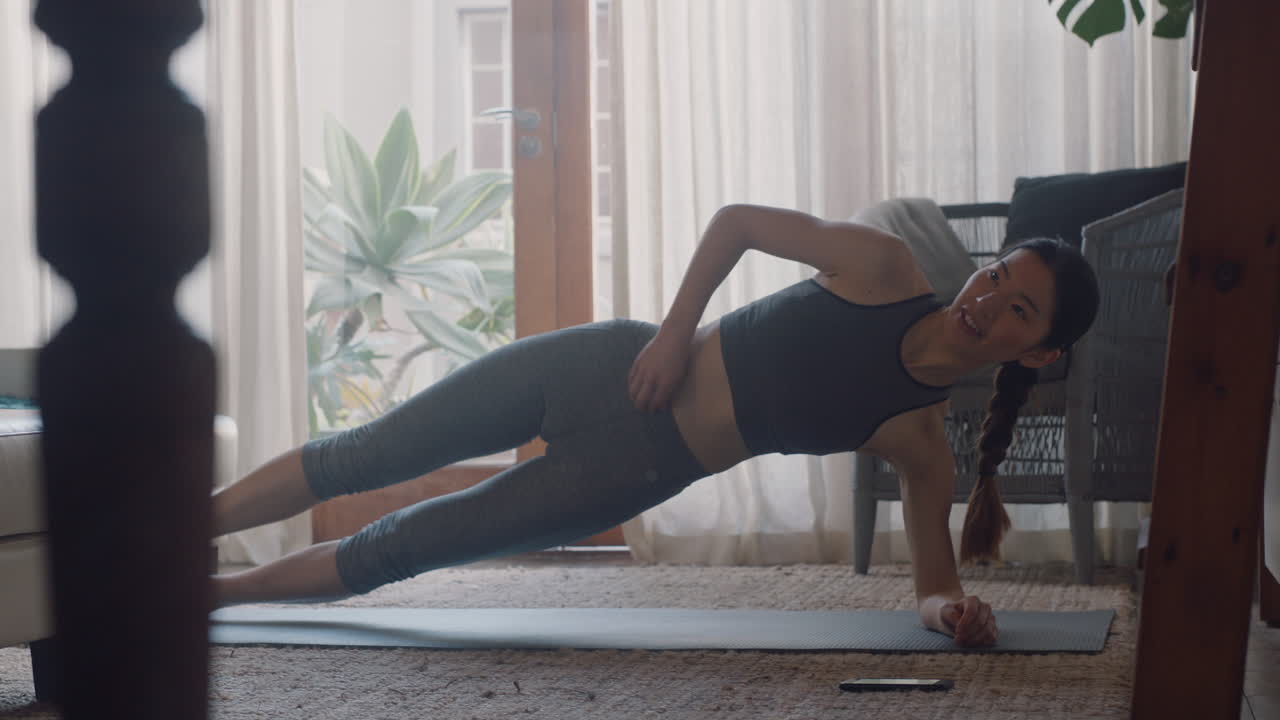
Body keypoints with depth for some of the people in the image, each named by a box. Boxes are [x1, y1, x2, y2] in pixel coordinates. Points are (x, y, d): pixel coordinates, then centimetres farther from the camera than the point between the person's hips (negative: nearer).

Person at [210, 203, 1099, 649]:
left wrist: (955, 607, -25)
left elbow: (936, 579, -2)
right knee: (364, 456, 4)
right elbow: (735, 221, 0)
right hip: (607, 369, 0)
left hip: (640, 469, 0)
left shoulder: (925, 446, -9)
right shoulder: (884, 268, -10)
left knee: (401, 548, 2)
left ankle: (217, 589, 22)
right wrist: (675, 328, -11)